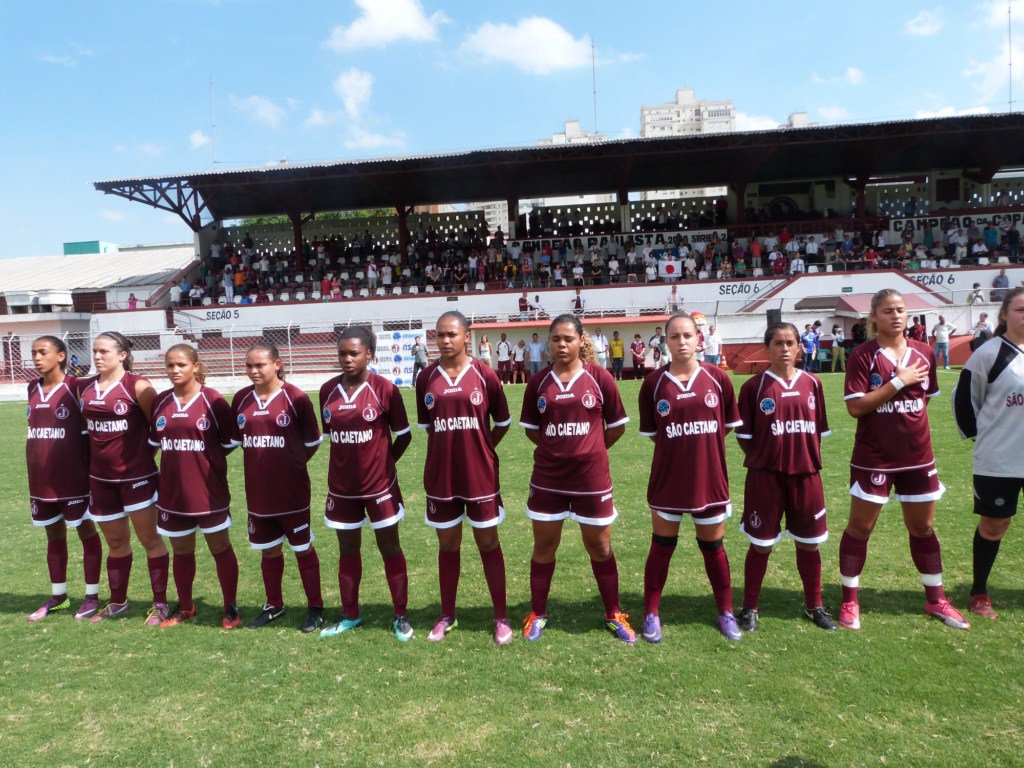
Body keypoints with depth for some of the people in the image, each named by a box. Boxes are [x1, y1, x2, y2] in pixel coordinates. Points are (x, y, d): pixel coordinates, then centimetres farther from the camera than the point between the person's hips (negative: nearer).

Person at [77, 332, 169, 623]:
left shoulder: (137, 386, -10)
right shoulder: (84, 387, 7)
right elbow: (85, 426, 17)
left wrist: (143, 454, -5)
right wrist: (99, 455, 9)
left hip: (137, 476, -6)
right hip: (100, 478, 6)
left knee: (149, 539, 3)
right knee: (116, 543, 18)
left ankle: (160, 604, 13)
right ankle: (118, 602, 32)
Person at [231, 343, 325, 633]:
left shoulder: (295, 397, -11)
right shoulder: (241, 399, 1)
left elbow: (312, 442, -3)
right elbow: (237, 440, 13)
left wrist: (291, 465, 5)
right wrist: (263, 463, 9)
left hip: (292, 491, -4)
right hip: (258, 491, 4)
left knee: (303, 548, 7)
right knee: (268, 550, 17)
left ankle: (315, 608, 20)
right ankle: (274, 605, 34)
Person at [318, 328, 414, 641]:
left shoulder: (385, 389, -12)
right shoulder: (327, 390, -1)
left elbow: (404, 435, -4)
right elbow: (329, 434, 11)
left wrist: (383, 462, 1)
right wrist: (353, 460, 8)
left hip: (379, 486, -4)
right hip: (341, 487, 4)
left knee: (390, 548, 7)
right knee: (347, 550, 15)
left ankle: (401, 616, 20)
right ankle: (350, 615, 31)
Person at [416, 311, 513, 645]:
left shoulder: (485, 376, -6)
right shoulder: (426, 378, 0)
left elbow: (502, 423, 4)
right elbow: (426, 425, 10)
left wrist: (478, 451, 8)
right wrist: (451, 449, 8)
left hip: (480, 476, -2)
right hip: (440, 477, 2)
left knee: (488, 544, 8)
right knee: (447, 545, 13)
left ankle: (501, 617, 19)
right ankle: (447, 615, 28)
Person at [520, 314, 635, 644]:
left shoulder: (600, 378, -6)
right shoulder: (538, 383, -1)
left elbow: (617, 425, 3)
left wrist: (589, 451, 6)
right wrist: (558, 449, 5)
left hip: (592, 479, -1)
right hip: (548, 479, 2)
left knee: (600, 548, 12)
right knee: (543, 547, 13)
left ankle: (614, 615, 29)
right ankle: (538, 614, 30)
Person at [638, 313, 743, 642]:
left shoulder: (718, 378, -4)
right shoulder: (653, 383, -6)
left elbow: (729, 424, 7)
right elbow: (651, 432, 2)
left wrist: (702, 444, 4)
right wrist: (678, 446, -1)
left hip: (710, 478, 1)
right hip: (668, 478, -1)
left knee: (713, 546, 15)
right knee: (662, 546, 10)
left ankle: (726, 612, 33)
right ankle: (651, 614, 24)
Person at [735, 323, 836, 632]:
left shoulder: (811, 383, 4)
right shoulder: (754, 386, -7)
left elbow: (819, 429, 11)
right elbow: (743, 435, -2)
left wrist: (807, 457, 4)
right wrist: (763, 460, -3)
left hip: (806, 475, 3)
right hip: (766, 477, -3)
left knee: (809, 543, 14)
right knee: (761, 545, 6)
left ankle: (814, 606, 31)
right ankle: (750, 609, 19)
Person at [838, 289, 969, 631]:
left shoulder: (924, 354, 4)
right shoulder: (862, 356, -12)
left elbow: (925, 398, 17)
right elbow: (855, 406, -20)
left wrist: (909, 423, 7)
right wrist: (899, 382, -19)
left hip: (918, 456, 5)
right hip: (873, 458, -5)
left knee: (922, 527, 16)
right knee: (860, 527, 5)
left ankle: (935, 599, 32)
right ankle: (849, 601, 17)